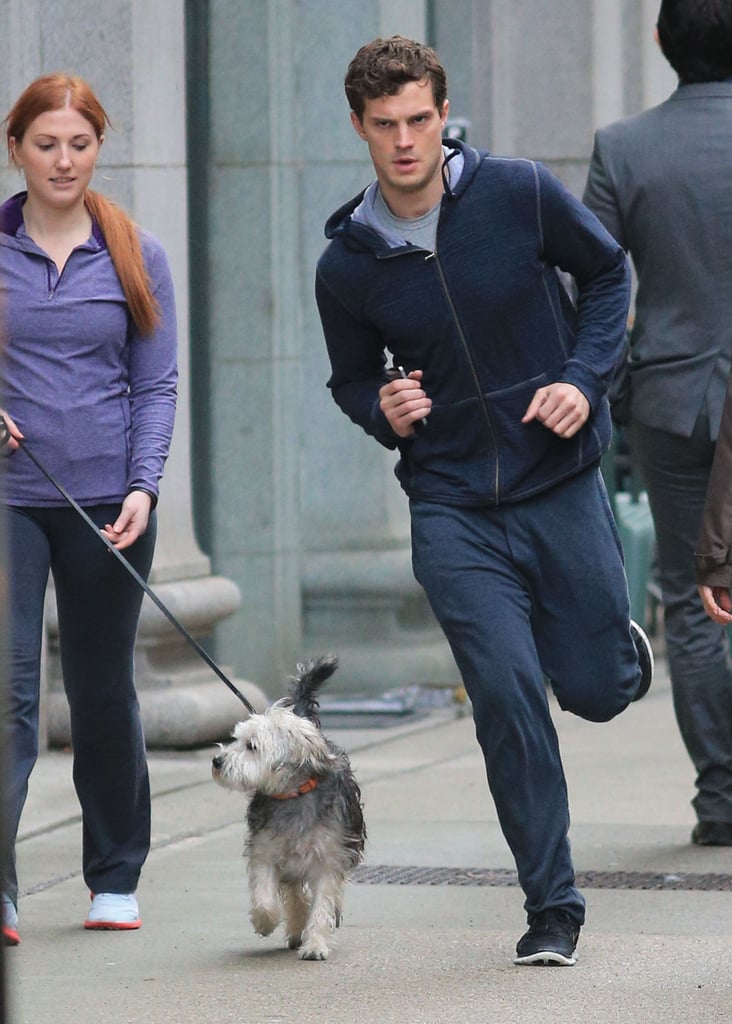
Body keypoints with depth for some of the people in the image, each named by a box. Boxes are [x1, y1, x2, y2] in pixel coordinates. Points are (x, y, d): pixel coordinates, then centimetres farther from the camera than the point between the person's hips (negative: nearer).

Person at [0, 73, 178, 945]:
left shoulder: (134, 255, 6)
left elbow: (156, 384, 5)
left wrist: (143, 486, -8)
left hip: (104, 501, 1)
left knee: (103, 692, 10)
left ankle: (116, 879, 24)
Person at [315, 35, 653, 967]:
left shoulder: (520, 195, -8)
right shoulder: (347, 265, -3)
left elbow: (606, 272, 8)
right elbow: (351, 376, 14)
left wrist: (586, 377, -6)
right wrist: (381, 409, -9)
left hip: (560, 482, 0)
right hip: (452, 509, 0)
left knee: (598, 691, 6)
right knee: (507, 694, -12)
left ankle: (621, 647, 46)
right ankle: (551, 908, -1)